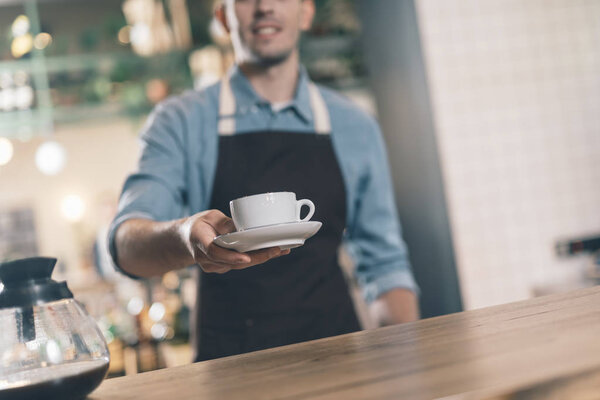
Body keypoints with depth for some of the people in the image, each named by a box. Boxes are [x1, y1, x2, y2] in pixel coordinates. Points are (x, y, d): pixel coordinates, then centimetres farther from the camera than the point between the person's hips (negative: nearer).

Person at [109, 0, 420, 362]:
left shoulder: (356, 128, 11)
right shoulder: (181, 122, 5)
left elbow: (385, 264, 14)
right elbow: (126, 244, -8)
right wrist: (185, 238, -30)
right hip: (230, 367, -2)